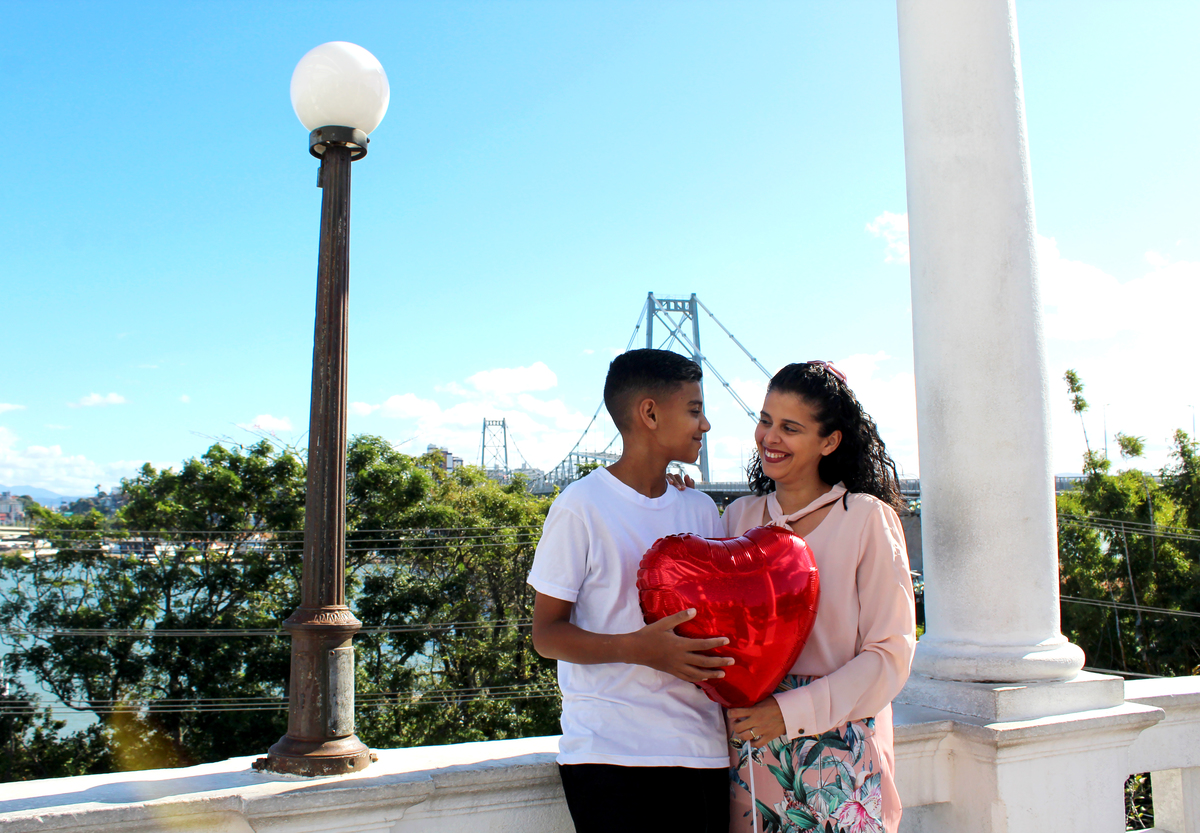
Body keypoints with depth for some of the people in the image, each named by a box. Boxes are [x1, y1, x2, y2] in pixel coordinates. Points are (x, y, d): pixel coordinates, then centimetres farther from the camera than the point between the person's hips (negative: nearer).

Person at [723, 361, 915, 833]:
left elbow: (891, 653, -9)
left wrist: (794, 712, -16)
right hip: (751, 740, 4)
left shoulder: (867, 518, -7)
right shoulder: (740, 516, 7)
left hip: (839, 744, -3)